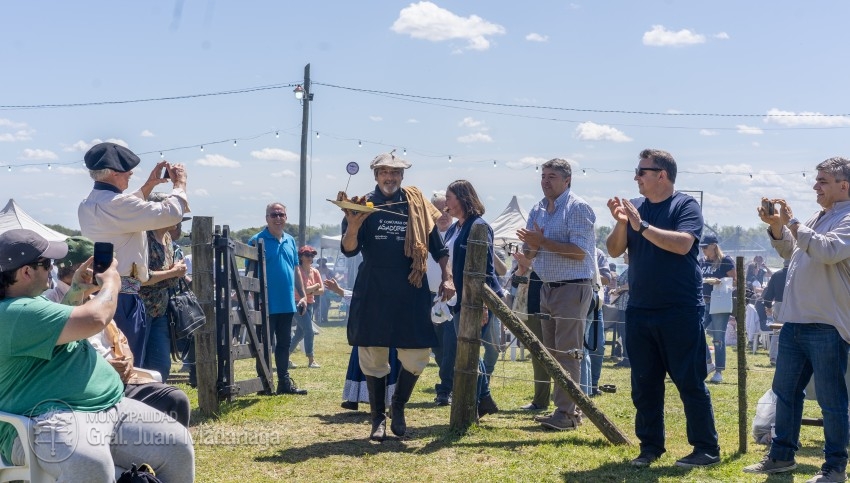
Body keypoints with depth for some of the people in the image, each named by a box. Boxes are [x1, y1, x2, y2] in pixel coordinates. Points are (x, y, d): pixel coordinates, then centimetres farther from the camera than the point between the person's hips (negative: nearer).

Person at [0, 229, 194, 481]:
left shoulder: (32, 303, 18)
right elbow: (94, 320, -20)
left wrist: (75, 292, 23)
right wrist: (110, 282, 0)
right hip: (49, 419, -10)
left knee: (178, 444, -5)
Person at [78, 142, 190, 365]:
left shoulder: (86, 206, 12)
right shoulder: (117, 204, -18)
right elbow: (170, 213, -17)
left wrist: (148, 186, 30)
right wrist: (179, 184, 0)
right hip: (123, 296, -9)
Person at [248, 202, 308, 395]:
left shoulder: (290, 240, 12)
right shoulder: (257, 240, -7)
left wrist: (302, 295, 12)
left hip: (287, 304, 6)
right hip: (267, 305, -6)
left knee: (284, 344, 12)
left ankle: (284, 382, 20)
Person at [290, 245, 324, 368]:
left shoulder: (314, 271, 7)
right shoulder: (297, 270, -13)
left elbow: (322, 290, 3)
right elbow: (301, 290, -21)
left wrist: (310, 291, -12)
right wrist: (315, 286, -8)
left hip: (309, 304, 7)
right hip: (299, 303, -7)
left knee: (300, 333, 12)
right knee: (309, 331, -11)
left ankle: (287, 357, 23)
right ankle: (311, 361, -5)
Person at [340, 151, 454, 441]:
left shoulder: (418, 205, 7)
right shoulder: (364, 205, 3)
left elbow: (437, 246, 12)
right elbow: (349, 251, -6)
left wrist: (447, 277, 1)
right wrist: (353, 228, -25)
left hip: (412, 293, 1)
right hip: (373, 294, -1)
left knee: (417, 356, 0)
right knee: (373, 357, 2)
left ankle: (399, 408, 23)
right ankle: (378, 419, 16)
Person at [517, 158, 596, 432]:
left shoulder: (578, 208, -10)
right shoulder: (537, 210, 14)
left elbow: (579, 252, -19)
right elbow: (528, 253, 15)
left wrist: (543, 242, -20)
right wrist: (532, 244, -8)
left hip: (573, 288, -9)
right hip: (547, 288, 9)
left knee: (567, 353, -10)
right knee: (552, 352, 11)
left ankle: (567, 413, -9)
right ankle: (568, 407, 18)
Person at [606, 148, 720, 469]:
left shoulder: (685, 206, -5)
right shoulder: (635, 208, 10)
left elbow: (682, 243, -22)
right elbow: (614, 251, 6)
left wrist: (642, 226, -22)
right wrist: (621, 224, -12)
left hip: (680, 311, -6)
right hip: (639, 310, 6)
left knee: (690, 381, -2)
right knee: (644, 384, 10)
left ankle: (707, 449, 5)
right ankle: (650, 446, 19)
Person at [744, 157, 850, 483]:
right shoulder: (818, 218, 18)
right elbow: (789, 251, 25)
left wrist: (791, 222, -19)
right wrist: (776, 226, 7)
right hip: (795, 321, 9)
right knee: (785, 391, 15)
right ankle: (782, 455, 25)